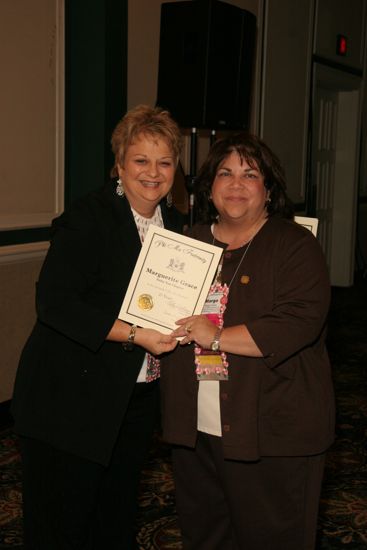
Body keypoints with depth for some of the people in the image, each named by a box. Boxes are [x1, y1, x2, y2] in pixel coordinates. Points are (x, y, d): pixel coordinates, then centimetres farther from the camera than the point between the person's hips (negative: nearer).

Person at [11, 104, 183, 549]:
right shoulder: (89, 217, -13)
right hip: (71, 400, -7)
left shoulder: (173, 223, 9)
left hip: (136, 402, 7)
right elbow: (54, 303, -21)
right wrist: (134, 334, -25)